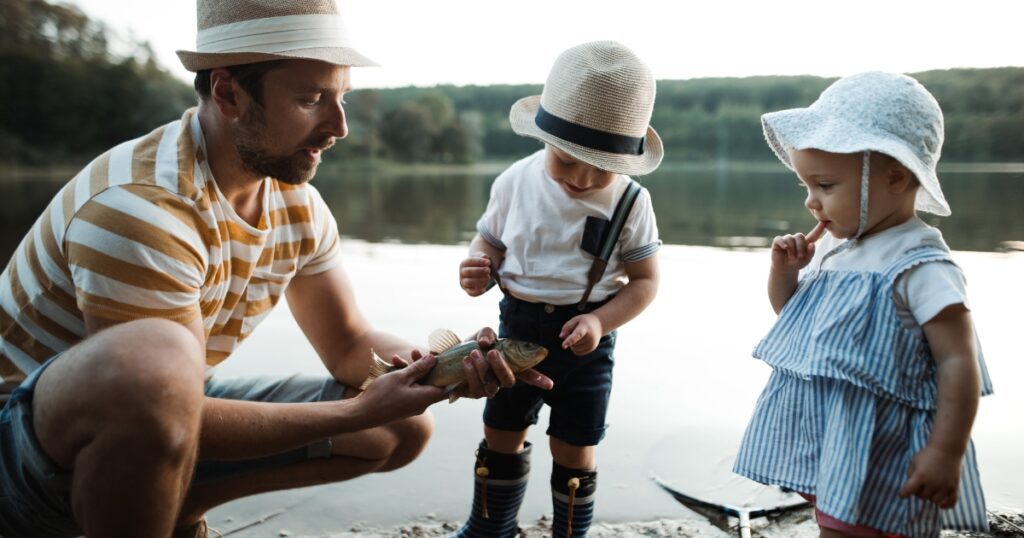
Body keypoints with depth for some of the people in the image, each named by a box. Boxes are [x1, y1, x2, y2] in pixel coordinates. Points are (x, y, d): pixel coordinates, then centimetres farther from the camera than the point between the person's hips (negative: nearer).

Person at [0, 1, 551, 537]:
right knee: (158, 362, -42)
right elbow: (160, 391, -28)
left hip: (169, 422, 7)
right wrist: (361, 411, -26)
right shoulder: (140, 209, -29)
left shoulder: (299, 206, -4)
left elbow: (348, 344, 0)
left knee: (405, 427, 1)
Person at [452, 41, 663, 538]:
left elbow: (645, 280, -7)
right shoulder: (516, 182, -7)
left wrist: (601, 320, -22)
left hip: (584, 337, -2)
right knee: (500, 434, 16)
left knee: (573, 449, 6)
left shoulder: (630, 202, -11)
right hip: (518, 327, 3)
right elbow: (489, 240, 5)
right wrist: (479, 267, -19)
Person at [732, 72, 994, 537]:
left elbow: (959, 361, -18)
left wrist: (947, 453, -20)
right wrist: (783, 271, -1)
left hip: (874, 453, -8)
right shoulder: (832, 247, 6)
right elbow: (790, 312, 20)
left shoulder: (918, 266, -18)